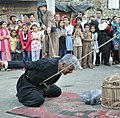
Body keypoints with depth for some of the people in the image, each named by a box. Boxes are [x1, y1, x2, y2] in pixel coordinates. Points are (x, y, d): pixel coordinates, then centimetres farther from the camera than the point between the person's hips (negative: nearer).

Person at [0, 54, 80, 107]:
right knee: (39, 100, -31)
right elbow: (26, 64, -31)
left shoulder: (60, 69, -7)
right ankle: (22, 95, 0)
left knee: (57, 91, 12)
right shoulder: (47, 63, -33)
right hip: (27, 84, -9)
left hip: (40, 85, 9)